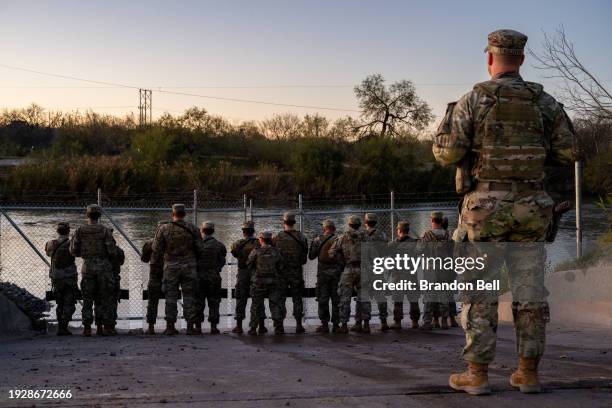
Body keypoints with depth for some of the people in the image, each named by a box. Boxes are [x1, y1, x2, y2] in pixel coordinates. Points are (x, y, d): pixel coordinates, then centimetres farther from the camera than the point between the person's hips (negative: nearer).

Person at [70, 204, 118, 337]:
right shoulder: (105, 230, -6)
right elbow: (112, 251, -10)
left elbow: (73, 250, 1)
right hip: (103, 266, -1)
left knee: (87, 299, 7)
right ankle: (105, 327, 5)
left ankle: (87, 328, 2)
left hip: (87, 266, 1)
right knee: (104, 299, 6)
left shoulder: (80, 231, 0)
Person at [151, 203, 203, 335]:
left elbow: (156, 249, -2)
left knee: (171, 297, 6)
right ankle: (190, 326, 2)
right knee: (189, 296, 4)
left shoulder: (163, 229, -4)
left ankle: (170, 326, 5)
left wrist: (157, 260, 15)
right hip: (189, 266, 0)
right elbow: (199, 249, -1)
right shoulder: (192, 228, -2)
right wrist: (195, 260, 16)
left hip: (171, 266, 0)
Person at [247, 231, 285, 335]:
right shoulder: (276, 252, 0)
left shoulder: (256, 252, -7)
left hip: (258, 282, -1)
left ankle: (253, 328, 7)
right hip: (274, 283, 1)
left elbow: (249, 264, 1)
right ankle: (278, 327, -1)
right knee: (275, 305, 5)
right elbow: (281, 269, 2)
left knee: (256, 305, 6)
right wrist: (283, 284, 9)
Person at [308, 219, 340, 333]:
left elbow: (311, 256, 4)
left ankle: (324, 324, 2)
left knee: (322, 299, 5)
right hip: (337, 272, 1)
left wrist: (313, 243, 18)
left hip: (323, 273, -1)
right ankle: (336, 324, 6)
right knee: (336, 299, 6)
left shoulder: (318, 240, -3)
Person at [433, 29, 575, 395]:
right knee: (529, 287, 7)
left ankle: (477, 374, 2)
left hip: (486, 205, -3)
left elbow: (448, 153, -9)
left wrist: (448, 119, 11)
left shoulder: (473, 99, -6)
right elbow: (567, 152, 3)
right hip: (530, 205, 3)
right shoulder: (544, 101, 4)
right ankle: (529, 373, 9)